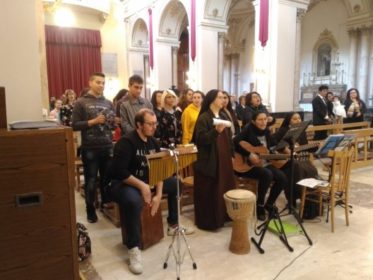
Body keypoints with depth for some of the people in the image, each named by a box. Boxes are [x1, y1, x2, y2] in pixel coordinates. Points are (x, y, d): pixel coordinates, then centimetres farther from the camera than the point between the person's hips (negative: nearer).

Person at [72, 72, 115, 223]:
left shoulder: (108, 103, 11)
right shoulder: (81, 102, -1)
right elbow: (75, 125, -7)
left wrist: (113, 123, -8)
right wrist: (93, 121, -16)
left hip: (107, 147, 4)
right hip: (90, 148, -3)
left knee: (107, 179, 12)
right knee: (91, 181, 7)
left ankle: (106, 204, 30)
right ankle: (90, 210, 21)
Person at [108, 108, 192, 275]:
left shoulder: (153, 142, 4)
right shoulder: (126, 142, -20)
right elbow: (119, 171, -27)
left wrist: (159, 194, -9)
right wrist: (142, 186, -26)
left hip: (147, 181, 8)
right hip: (122, 184, -8)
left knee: (176, 184, 6)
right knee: (133, 201, -40)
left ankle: (173, 225, 22)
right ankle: (134, 249, -23)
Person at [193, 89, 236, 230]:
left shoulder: (223, 117, 13)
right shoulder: (203, 118, -11)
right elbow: (201, 139, -20)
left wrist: (231, 154, 16)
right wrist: (216, 131, -32)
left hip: (224, 159, 8)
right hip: (209, 162, -8)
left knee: (225, 189, 13)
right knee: (209, 192, -1)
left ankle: (222, 216, 28)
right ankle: (207, 221, 12)